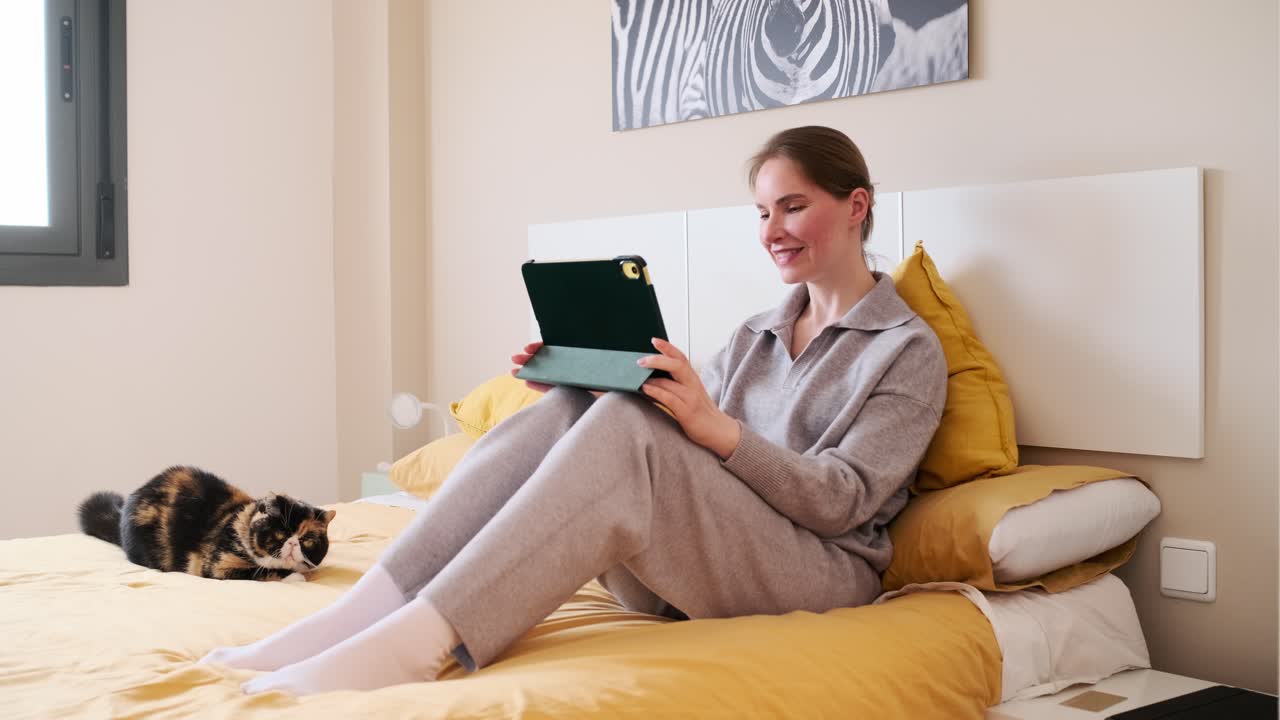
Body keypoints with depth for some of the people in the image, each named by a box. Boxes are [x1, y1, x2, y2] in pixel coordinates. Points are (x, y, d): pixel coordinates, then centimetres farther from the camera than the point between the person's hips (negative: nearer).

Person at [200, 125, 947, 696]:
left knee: (624, 427, -31)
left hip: (822, 574, -5)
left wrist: (716, 427, -24)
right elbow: (682, 438, 14)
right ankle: (361, 615, -31)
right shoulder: (757, 335, 21)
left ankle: (416, 643, -43)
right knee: (571, 409, -20)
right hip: (677, 573, 6)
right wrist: (576, 380, -1)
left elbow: (842, 500, -11)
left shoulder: (909, 350, 1)